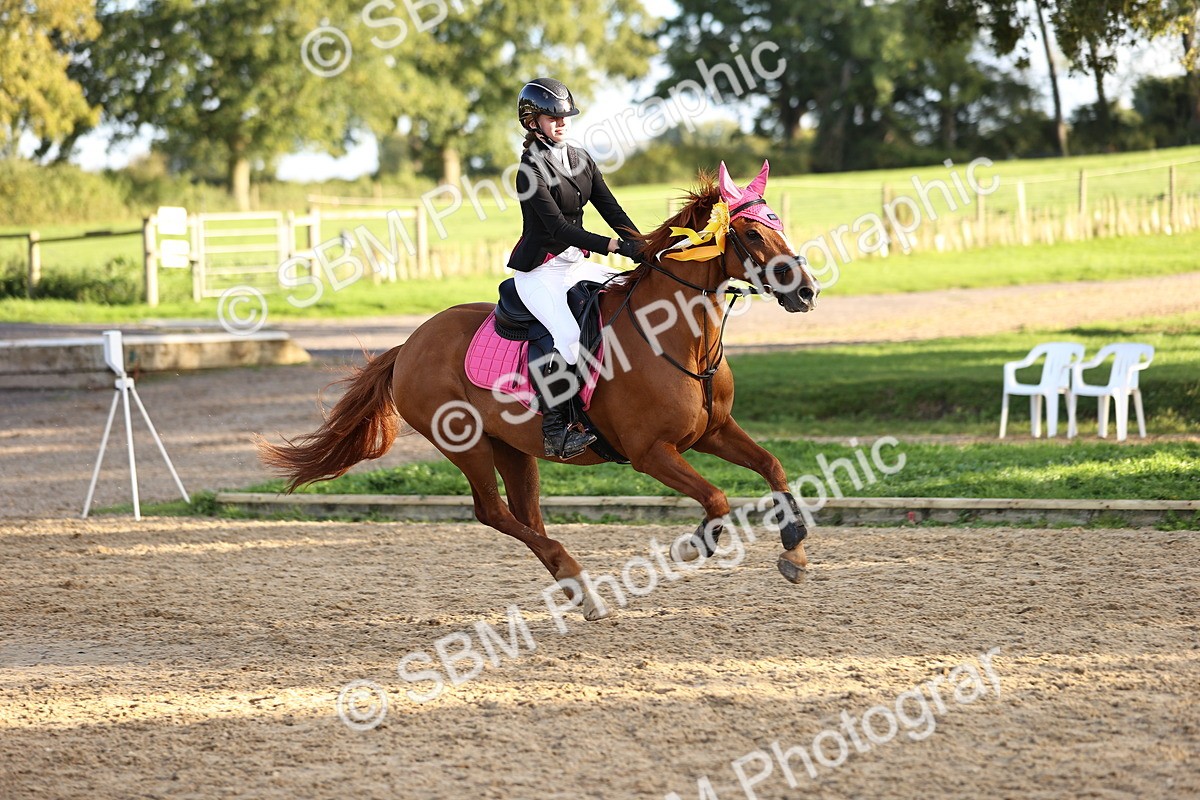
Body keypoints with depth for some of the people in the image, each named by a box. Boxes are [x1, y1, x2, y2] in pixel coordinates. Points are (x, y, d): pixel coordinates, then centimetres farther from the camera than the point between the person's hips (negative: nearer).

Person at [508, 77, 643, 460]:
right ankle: (555, 429, -23)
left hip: (576, 263, 8)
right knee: (571, 337, -30)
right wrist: (615, 246, -29)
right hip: (539, 270, -8)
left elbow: (611, 209, 8)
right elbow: (558, 226, -22)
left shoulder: (581, 159, 10)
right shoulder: (531, 171, -14)